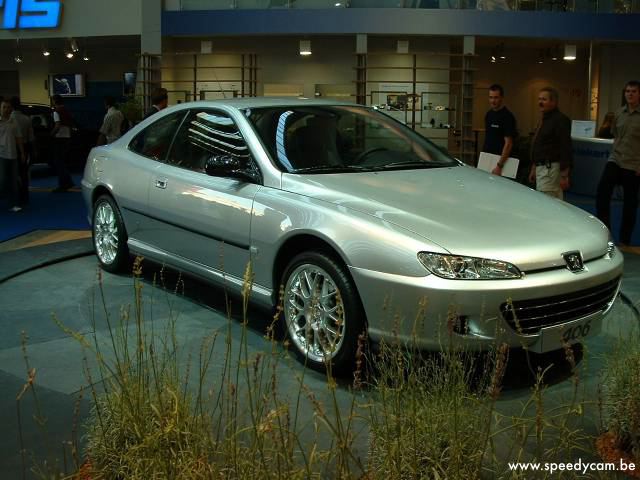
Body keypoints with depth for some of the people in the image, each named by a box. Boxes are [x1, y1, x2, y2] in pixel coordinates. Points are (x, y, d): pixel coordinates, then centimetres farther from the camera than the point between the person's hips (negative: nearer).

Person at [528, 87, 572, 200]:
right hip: (541, 167, 10)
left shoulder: (561, 120, -12)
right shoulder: (544, 120, 17)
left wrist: (564, 174, -22)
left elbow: (566, 148, -18)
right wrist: (534, 168, 26)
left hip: (550, 169, -10)